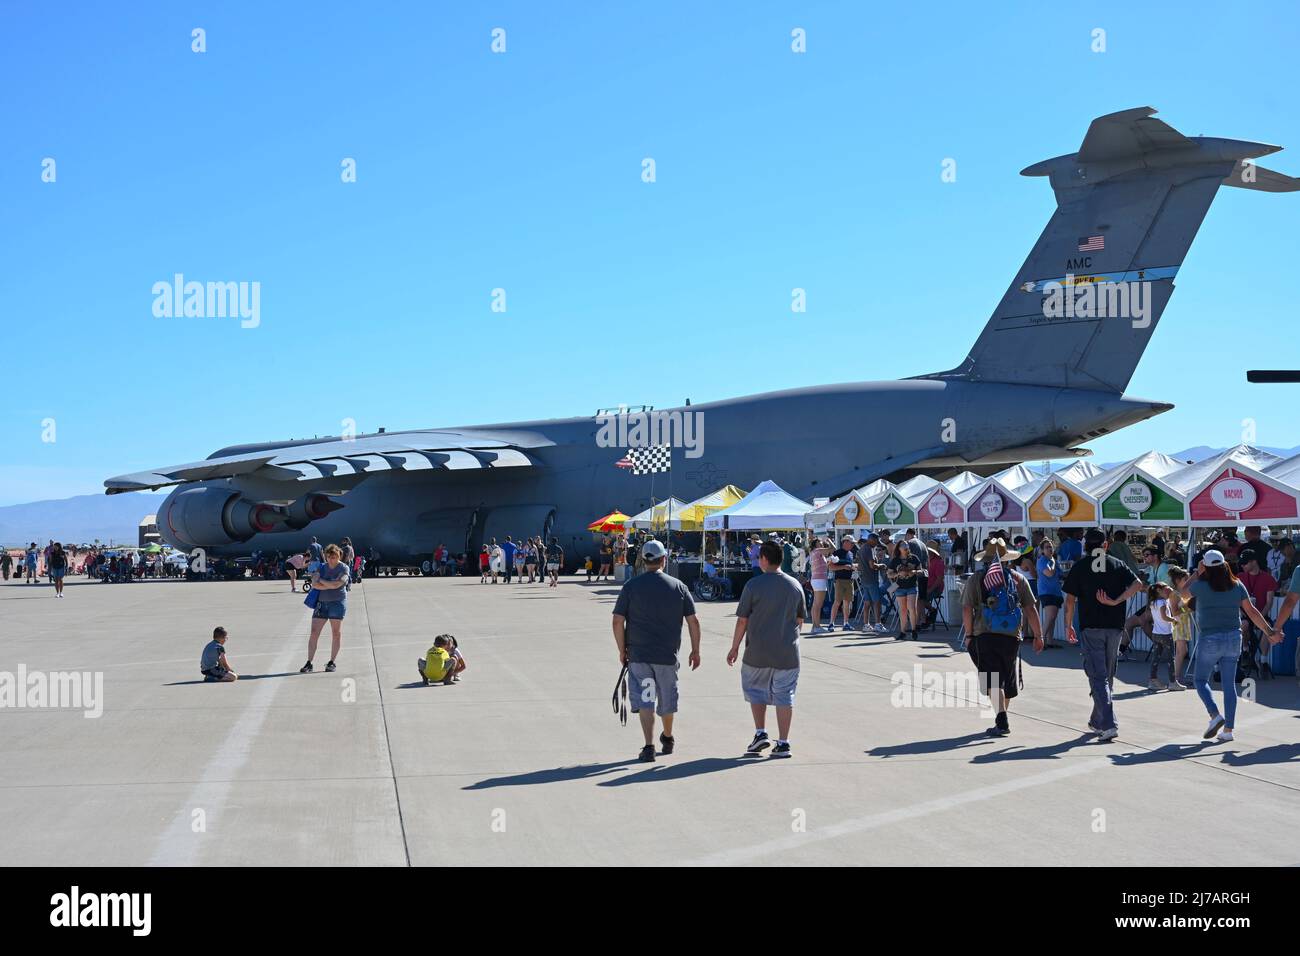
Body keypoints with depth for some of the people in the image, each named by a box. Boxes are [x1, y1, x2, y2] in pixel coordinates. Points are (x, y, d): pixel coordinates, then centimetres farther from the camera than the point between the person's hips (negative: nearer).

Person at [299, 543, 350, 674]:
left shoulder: (344, 569, -4)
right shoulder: (321, 568, 8)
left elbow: (336, 584, -19)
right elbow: (314, 584, -5)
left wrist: (321, 580, -7)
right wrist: (330, 585, -14)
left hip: (337, 603, -3)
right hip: (321, 603, 4)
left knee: (336, 633, 2)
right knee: (314, 632, -2)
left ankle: (332, 662, 12)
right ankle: (309, 663, 0)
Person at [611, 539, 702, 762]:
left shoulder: (631, 586, -3)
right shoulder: (678, 586, 1)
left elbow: (618, 621, -6)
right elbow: (693, 621, 1)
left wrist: (622, 650, 4)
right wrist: (695, 650, 10)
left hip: (638, 654, -2)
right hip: (668, 655, 2)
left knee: (644, 700, 0)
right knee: (667, 699, 18)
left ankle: (649, 746, -11)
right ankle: (668, 739, 39)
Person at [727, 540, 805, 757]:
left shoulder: (753, 585, -9)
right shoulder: (795, 585, 3)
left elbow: (742, 620, -6)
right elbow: (800, 620, 10)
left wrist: (734, 647, 3)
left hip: (758, 652, -3)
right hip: (788, 653, 3)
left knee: (755, 689, 16)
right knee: (785, 694, 6)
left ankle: (760, 733, 9)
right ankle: (783, 743, 5)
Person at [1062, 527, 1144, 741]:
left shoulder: (1080, 566, 2)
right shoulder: (1117, 565, 8)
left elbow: (1070, 599, -2)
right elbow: (1137, 584, -8)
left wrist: (1068, 625, 7)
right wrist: (1115, 602, -10)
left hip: (1091, 627, -3)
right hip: (1115, 628, 3)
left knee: (1098, 677, -5)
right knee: (1107, 675, 16)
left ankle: (1109, 725, -19)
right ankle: (1097, 721, 28)